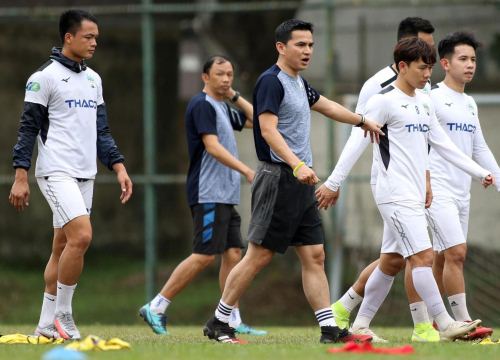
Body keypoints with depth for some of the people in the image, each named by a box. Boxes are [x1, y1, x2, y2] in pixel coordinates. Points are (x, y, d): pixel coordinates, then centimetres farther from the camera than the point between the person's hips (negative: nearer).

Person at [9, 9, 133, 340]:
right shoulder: (45, 77, -7)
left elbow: (101, 130, 20)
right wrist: (21, 177, -12)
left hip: (84, 175, 8)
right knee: (81, 236, -20)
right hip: (56, 172, -7)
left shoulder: (93, 79, 16)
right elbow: (28, 128, -7)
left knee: (63, 245, 7)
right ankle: (62, 316, -10)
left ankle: (47, 323, 11)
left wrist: (119, 167, 10)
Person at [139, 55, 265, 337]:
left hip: (226, 197, 9)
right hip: (208, 194, -9)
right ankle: (156, 308, -8)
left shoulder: (223, 108, 19)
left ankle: (233, 321, 3)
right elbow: (212, 146, -19)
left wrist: (235, 97, 16)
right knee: (205, 255, -12)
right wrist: (246, 170, -26)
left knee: (233, 253, 3)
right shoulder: (202, 105, -10)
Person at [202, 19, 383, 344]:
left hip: (301, 183, 9)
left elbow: (325, 105, 36)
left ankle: (330, 329, 3)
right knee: (260, 255, -6)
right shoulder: (271, 82, -12)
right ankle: (218, 323, 2)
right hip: (279, 179, -9)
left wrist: (362, 120, 45)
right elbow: (268, 129, -23)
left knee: (314, 255, 4)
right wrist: (297, 165, -33)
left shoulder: (298, 82, 17)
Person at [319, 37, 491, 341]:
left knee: (391, 261, 10)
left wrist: (480, 173, 15)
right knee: (423, 256, -14)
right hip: (396, 195, -9)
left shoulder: (424, 102, 16)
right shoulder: (384, 101, -10)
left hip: (414, 195, 9)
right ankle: (445, 325, -17)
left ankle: (361, 324, 17)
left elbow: (442, 144, 20)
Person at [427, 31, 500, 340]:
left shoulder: (470, 104, 16)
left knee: (443, 257, 8)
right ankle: (463, 322, -17)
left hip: (462, 192, 8)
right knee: (457, 252, -16)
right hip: (438, 189, -8)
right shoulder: (432, 98, -7)